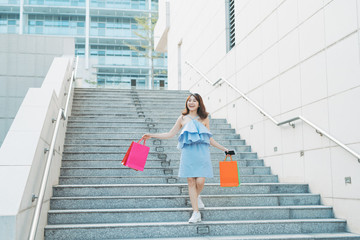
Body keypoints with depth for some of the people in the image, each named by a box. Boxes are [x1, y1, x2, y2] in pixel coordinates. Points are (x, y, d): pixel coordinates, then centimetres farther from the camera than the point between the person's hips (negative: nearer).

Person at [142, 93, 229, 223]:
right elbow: (170, 134, 15)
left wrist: (223, 148, 14)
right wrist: (151, 135, 11)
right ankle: (196, 213, 6)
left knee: (200, 181, -10)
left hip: (202, 152, 0)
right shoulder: (182, 118, 12)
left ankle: (196, 197, 26)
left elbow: (209, 139, 15)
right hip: (188, 153, 1)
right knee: (191, 182, -2)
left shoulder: (204, 119, 11)